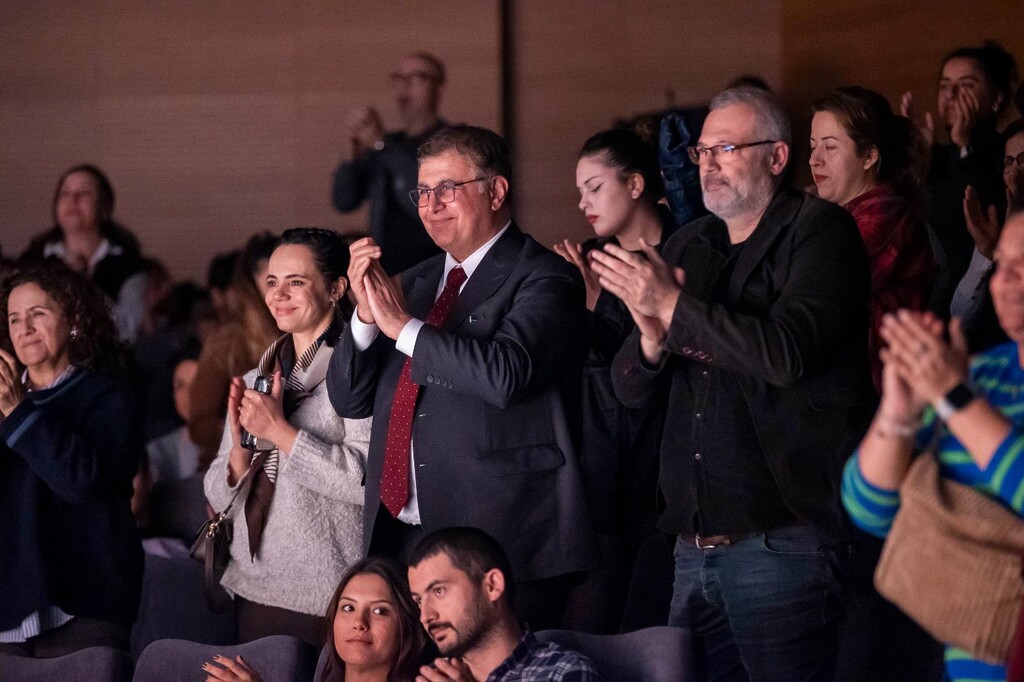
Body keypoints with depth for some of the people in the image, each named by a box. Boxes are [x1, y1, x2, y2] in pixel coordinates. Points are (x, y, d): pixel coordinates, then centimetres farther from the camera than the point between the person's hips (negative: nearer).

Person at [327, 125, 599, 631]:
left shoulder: (543, 279, -3)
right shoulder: (415, 282, 19)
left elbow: (506, 373, -22)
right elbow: (349, 399, 17)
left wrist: (403, 326, -12)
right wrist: (366, 311, -1)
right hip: (398, 537, 6)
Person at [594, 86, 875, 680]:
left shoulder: (820, 231, -3)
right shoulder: (688, 248, 17)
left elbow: (787, 352, -20)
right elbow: (631, 390, 15)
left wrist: (673, 306, -14)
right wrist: (653, 338, -7)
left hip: (783, 537, -7)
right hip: (696, 542, 7)